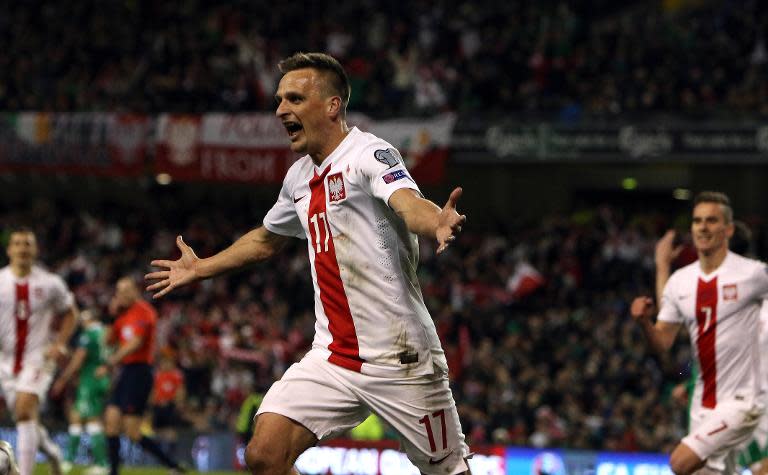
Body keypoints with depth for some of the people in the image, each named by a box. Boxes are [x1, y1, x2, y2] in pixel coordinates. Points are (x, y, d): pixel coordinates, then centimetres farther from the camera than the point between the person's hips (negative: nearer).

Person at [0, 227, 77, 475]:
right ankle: (51, 450, 41)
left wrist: (59, 345, -1)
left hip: (38, 359, -3)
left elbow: (70, 314, 12)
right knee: (27, 419, 10)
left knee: (24, 411, -22)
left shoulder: (51, 284, -2)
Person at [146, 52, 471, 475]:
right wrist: (199, 269, 42)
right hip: (331, 358, 6)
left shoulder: (369, 154, -12)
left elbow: (408, 202, -33)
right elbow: (267, 240, 32)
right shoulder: (299, 177, 11)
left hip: (401, 359, -6)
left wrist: (437, 223, -56)